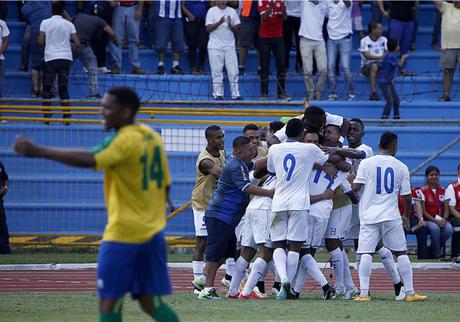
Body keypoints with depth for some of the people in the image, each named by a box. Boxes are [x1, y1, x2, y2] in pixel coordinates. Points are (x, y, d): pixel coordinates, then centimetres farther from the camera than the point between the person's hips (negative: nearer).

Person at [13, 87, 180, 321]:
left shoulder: (122, 140, -14)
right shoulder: (152, 137, 12)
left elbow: (88, 160, -30)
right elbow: (165, 185, 17)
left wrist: (38, 151, -33)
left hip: (123, 234, -8)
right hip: (152, 232, 8)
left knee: (109, 301, -2)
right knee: (150, 302, 9)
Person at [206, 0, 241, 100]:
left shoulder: (232, 11, 10)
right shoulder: (212, 11, 3)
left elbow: (236, 28, 8)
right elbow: (208, 28, -5)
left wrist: (230, 25, -13)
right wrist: (219, 23, -19)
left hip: (230, 46, 2)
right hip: (215, 46, -2)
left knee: (233, 71, -2)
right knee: (217, 71, -2)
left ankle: (235, 94, -1)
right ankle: (218, 94, 1)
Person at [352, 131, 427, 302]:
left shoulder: (366, 163, 1)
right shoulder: (401, 167, 3)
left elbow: (356, 187, -6)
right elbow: (407, 197, 5)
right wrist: (406, 216, 21)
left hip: (369, 217, 0)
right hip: (391, 217, 0)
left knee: (366, 254, -3)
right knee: (401, 253, 8)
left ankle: (364, 293, -13)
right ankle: (410, 293, 7)